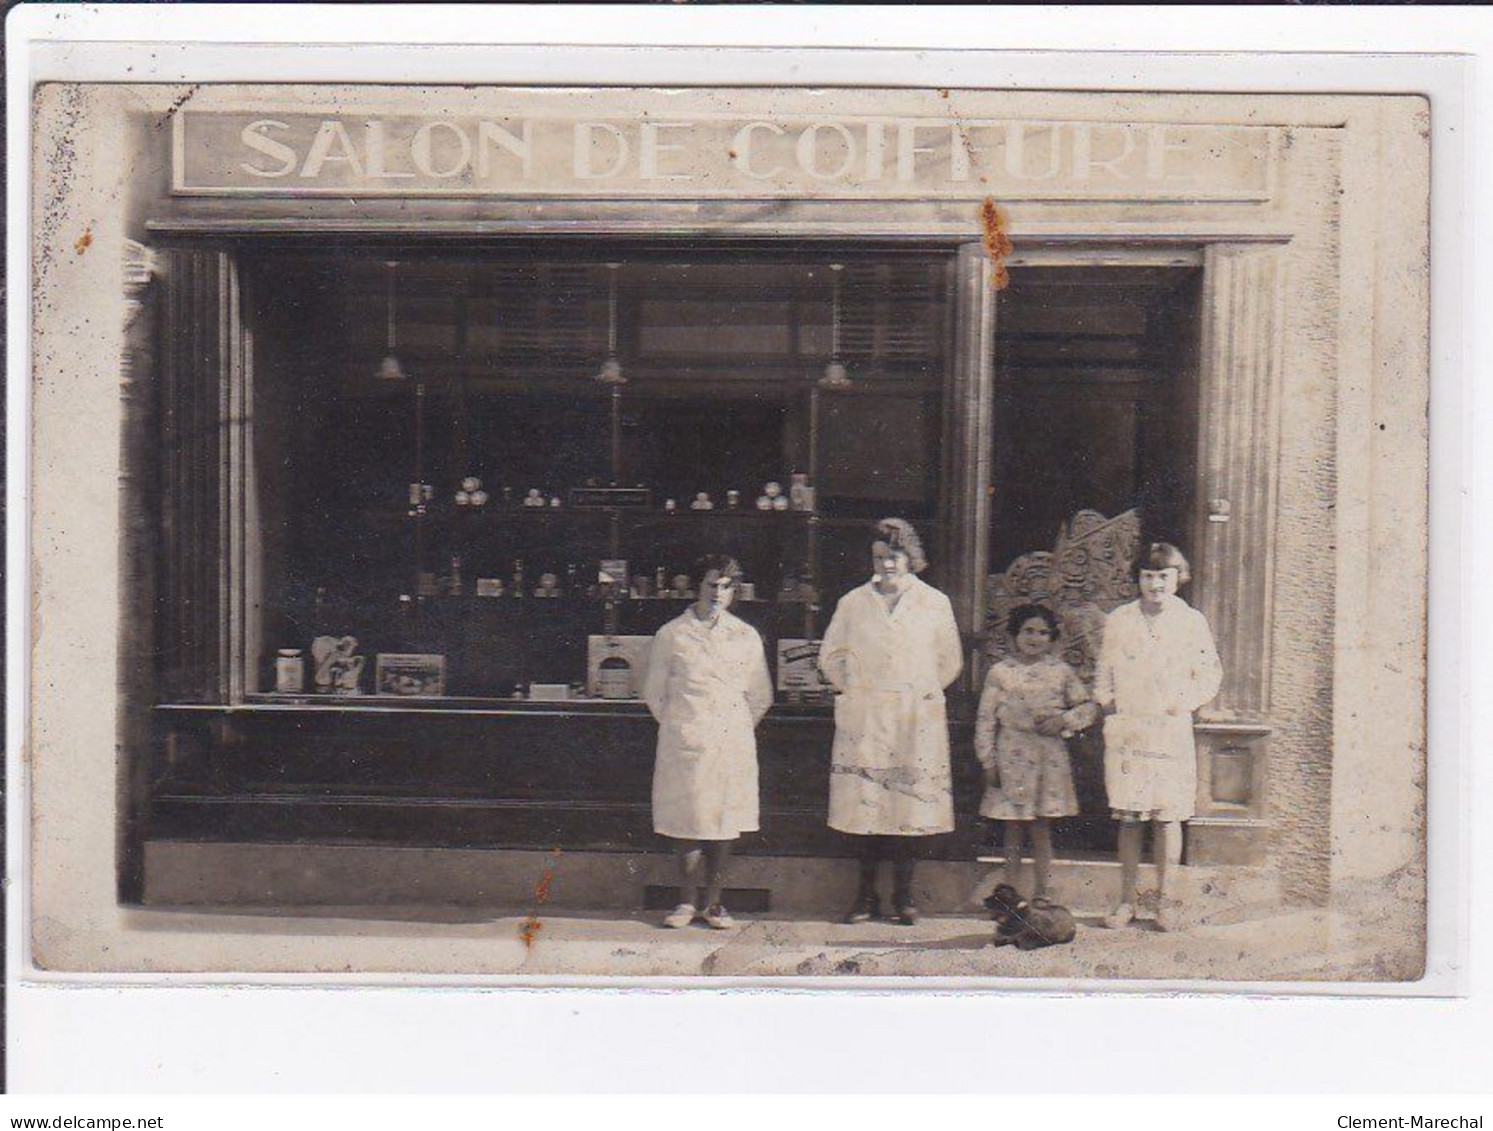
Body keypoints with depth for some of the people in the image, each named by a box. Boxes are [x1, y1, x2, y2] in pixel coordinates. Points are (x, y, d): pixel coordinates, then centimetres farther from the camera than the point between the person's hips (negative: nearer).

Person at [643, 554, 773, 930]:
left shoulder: (746, 636, 11)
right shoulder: (671, 634, 6)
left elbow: (761, 696, 17)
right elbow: (654, 691, 13)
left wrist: (739, 729, 12)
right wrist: (677, 727, 9)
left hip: (732, 742, 1)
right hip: (685, 743, -1)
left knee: (725, 820, 1)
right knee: (686, 819, -3)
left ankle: (713, 902, 8)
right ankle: (687, 901, 7)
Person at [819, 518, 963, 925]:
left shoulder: (934, 603, 8)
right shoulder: (853, 603, 9)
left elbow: (950, 660, 15)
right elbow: (830, 655, 18)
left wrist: (922, 692, 9)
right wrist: (852, 690, 9)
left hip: (916, 722, 0)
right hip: (865, 722, 0)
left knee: (912, 804, -1)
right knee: (864, 805, -2)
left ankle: (903, 893, 9)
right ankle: (866, 895, 7)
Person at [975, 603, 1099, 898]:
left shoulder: (1061, 672, 5)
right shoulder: (1000, 673, 1)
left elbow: (1089, 706, 10)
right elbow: (986, 720, 2)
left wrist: (1063, 720, -9)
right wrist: (988, 761, -2)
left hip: (1049, 760, 1)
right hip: (1012, 760, -1)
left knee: (1042, 830, 6)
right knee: (1013, 832, 5)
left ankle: (1041, 894, 14)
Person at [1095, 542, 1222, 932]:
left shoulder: (1192, 622, 4)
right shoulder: (1118, 621, 8)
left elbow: (1210, 675, 9)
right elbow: (1104, 673, 15)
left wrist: (1184, 703, -2)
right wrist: (1109, 705, 3)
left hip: (1171, 732, -1)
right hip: (1126, 732, 1)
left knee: (1168, 817, -1)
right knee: (1128, 818, 2)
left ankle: (1164, 899, 10)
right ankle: (1127, 900, 10)